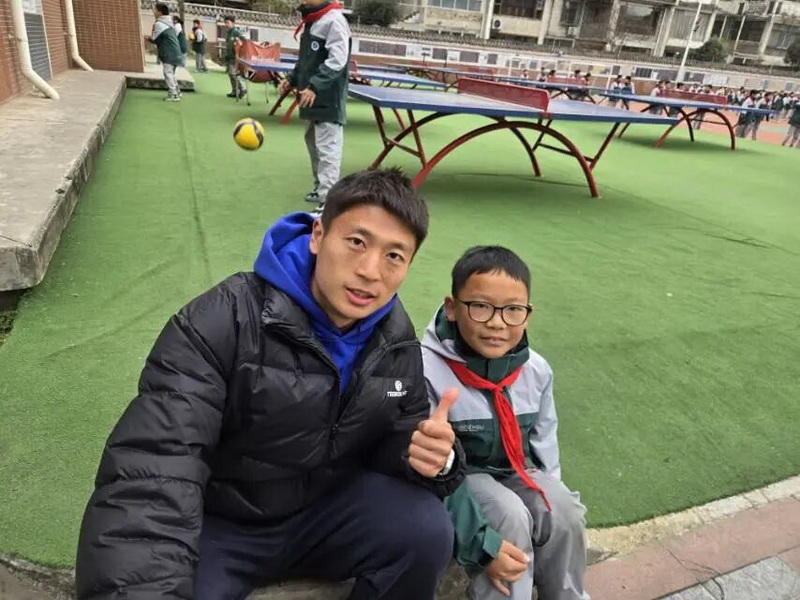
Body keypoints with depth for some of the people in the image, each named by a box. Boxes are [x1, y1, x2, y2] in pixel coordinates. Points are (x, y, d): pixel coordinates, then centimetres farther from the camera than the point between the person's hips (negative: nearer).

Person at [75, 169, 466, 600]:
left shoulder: (397, 340, -5)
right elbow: (151, 467, -31)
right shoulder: (222, 322, -23)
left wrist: (435, 456, -23)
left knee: (426, 530, -21)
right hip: (215, 524, -2)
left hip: (325, 511, 4)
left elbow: (398, 440, 2)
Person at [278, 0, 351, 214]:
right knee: (314, 143, 19)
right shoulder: (311, 20, 15)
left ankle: (328, 202, -8)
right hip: (313, 98, 10)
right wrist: (292, 79, 13)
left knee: (327, 149, -10)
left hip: (328, 99, -10)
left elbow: (338, 61, -21)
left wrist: (314, 86, -26)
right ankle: (321, 188, 34)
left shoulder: (334, 20, -12)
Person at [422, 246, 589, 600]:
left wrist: (549, 497, 0)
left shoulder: (536, 370, -10)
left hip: (518, 471, 5)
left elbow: (544, 442, 6)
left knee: (565, 513, -16)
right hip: (458, 475, -5)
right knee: (511, 519, -28)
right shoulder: (428, 371, -29)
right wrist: (481, 544, -25)